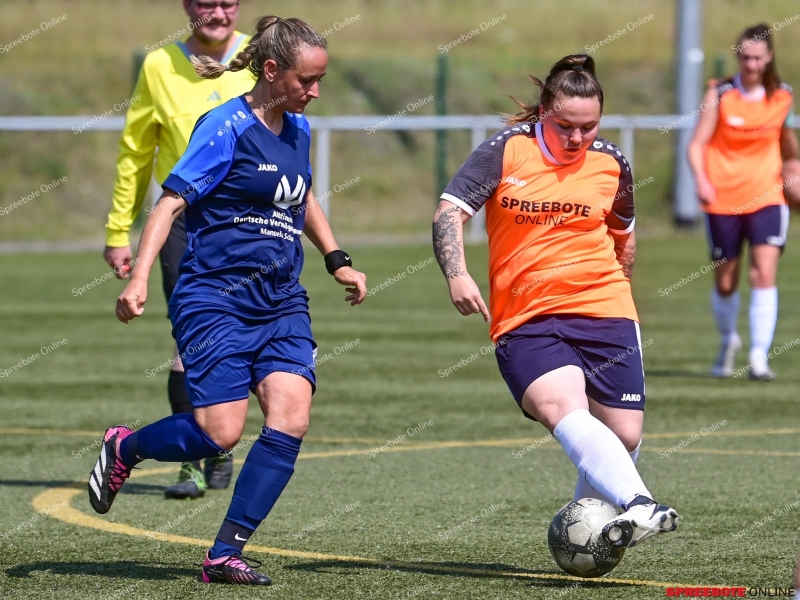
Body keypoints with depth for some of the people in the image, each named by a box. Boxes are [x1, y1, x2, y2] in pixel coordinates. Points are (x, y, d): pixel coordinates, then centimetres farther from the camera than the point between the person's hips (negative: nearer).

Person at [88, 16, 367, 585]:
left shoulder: (297, 131, 13)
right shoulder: (226, 127, -9)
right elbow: (171, 202, -13)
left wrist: (338, 261, 27)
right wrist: (140, 278, -23)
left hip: (282, 303, 7)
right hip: (215, 298, -7)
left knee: (292, 415, -14)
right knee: (219, 432, -13)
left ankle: (225, 554, -9)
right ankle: (124, 448, 19)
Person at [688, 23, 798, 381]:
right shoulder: (719, 94, -5)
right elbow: (698, 143, -8)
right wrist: (701, 179, -25)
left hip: (767, 199, 1)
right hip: (723, 200, 0)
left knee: (764, 274, -16)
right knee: (725, 283, 10)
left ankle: (759, 357, -16)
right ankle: (728, 341, 37)